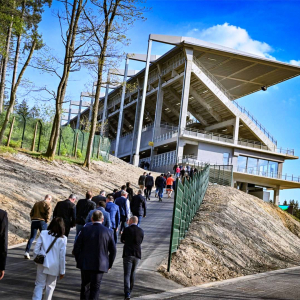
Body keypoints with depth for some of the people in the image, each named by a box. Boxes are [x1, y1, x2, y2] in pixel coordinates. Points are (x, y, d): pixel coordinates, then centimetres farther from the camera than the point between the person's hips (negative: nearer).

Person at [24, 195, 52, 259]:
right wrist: (47, 220, -6)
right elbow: (48, 212, -15)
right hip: (42, 221, -5)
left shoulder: (36, 203, 20)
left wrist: (33, 219, 15)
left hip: (34, 221, 5)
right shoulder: (47, 203, 0)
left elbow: (31, 213, 16)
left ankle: (27, 252, -6)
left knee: (32, 237, 6)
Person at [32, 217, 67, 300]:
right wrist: (62, 271, 3)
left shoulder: (43, 233, -4)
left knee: (39, 285, 8)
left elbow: (36, 250, -3)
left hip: (42, 264, 1)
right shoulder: (62, 239, -9)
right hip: (54, 267, -1)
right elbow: (62, 256, -6)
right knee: (50, 286, 15)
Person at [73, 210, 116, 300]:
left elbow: (76, 248, -4)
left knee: (85, 286, 17)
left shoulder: (85, 229, -6)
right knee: (95, 288, 6)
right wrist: (109, 264, 13)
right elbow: (113, 251, 1)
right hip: (100, 265, -1)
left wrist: (78, 260, 11)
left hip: (85, 264, 1)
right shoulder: (108, 232, -5)